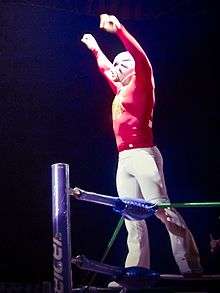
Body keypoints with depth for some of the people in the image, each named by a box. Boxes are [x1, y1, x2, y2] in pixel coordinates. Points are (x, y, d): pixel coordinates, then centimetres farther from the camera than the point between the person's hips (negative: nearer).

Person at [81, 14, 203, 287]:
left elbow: (141, 59, -18)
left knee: (161, 209, -15)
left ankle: (191, 268, -15)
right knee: (133, 219, 5)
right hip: (124, 160, 9)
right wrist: (96, 49, 51)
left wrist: (118, 29, -27)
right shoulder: (121, 90, 22)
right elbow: (106, 69, 42)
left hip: (142, 155, -9)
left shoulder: (141, 83, 2)